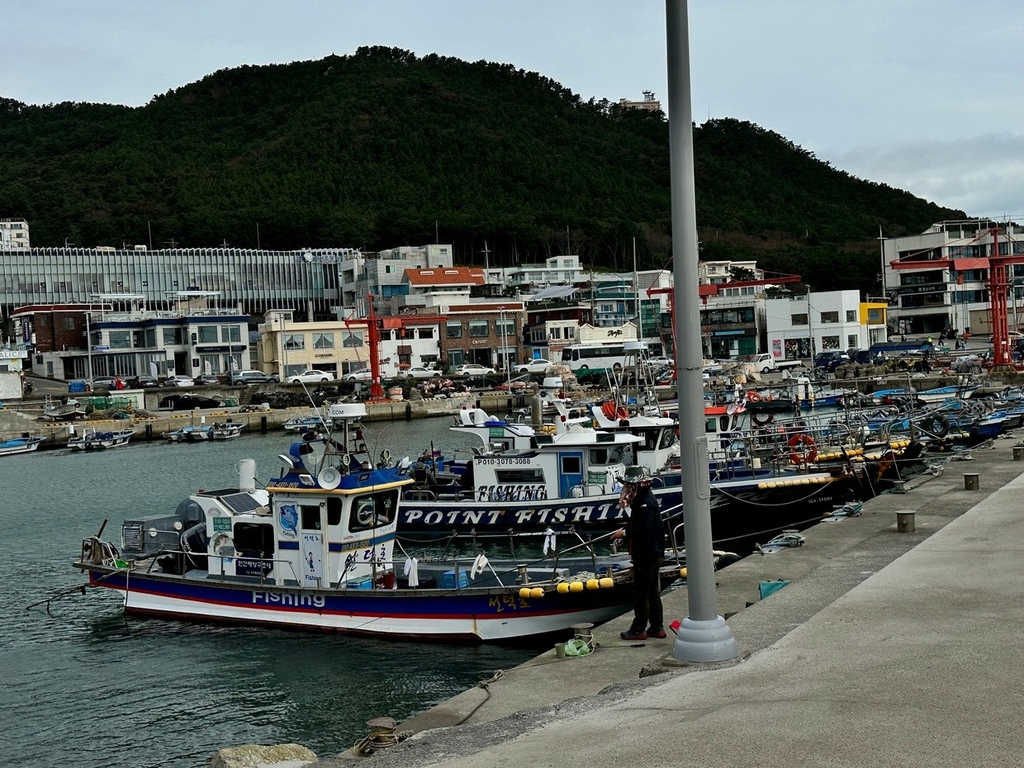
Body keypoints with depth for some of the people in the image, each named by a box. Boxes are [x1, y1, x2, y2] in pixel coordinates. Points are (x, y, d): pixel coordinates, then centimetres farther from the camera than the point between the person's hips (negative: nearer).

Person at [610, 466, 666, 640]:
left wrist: (625, 533, -18)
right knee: (652, 592, 15)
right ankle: (657, 627, 21)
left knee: (641, 593, -3)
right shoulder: (642, 499, 14)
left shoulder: (645, 502, -18)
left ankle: (639, 629, 3)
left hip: (647, 555, -11)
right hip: (652, 554, 11)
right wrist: (626, 530, 3)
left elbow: (645, 529, -26)